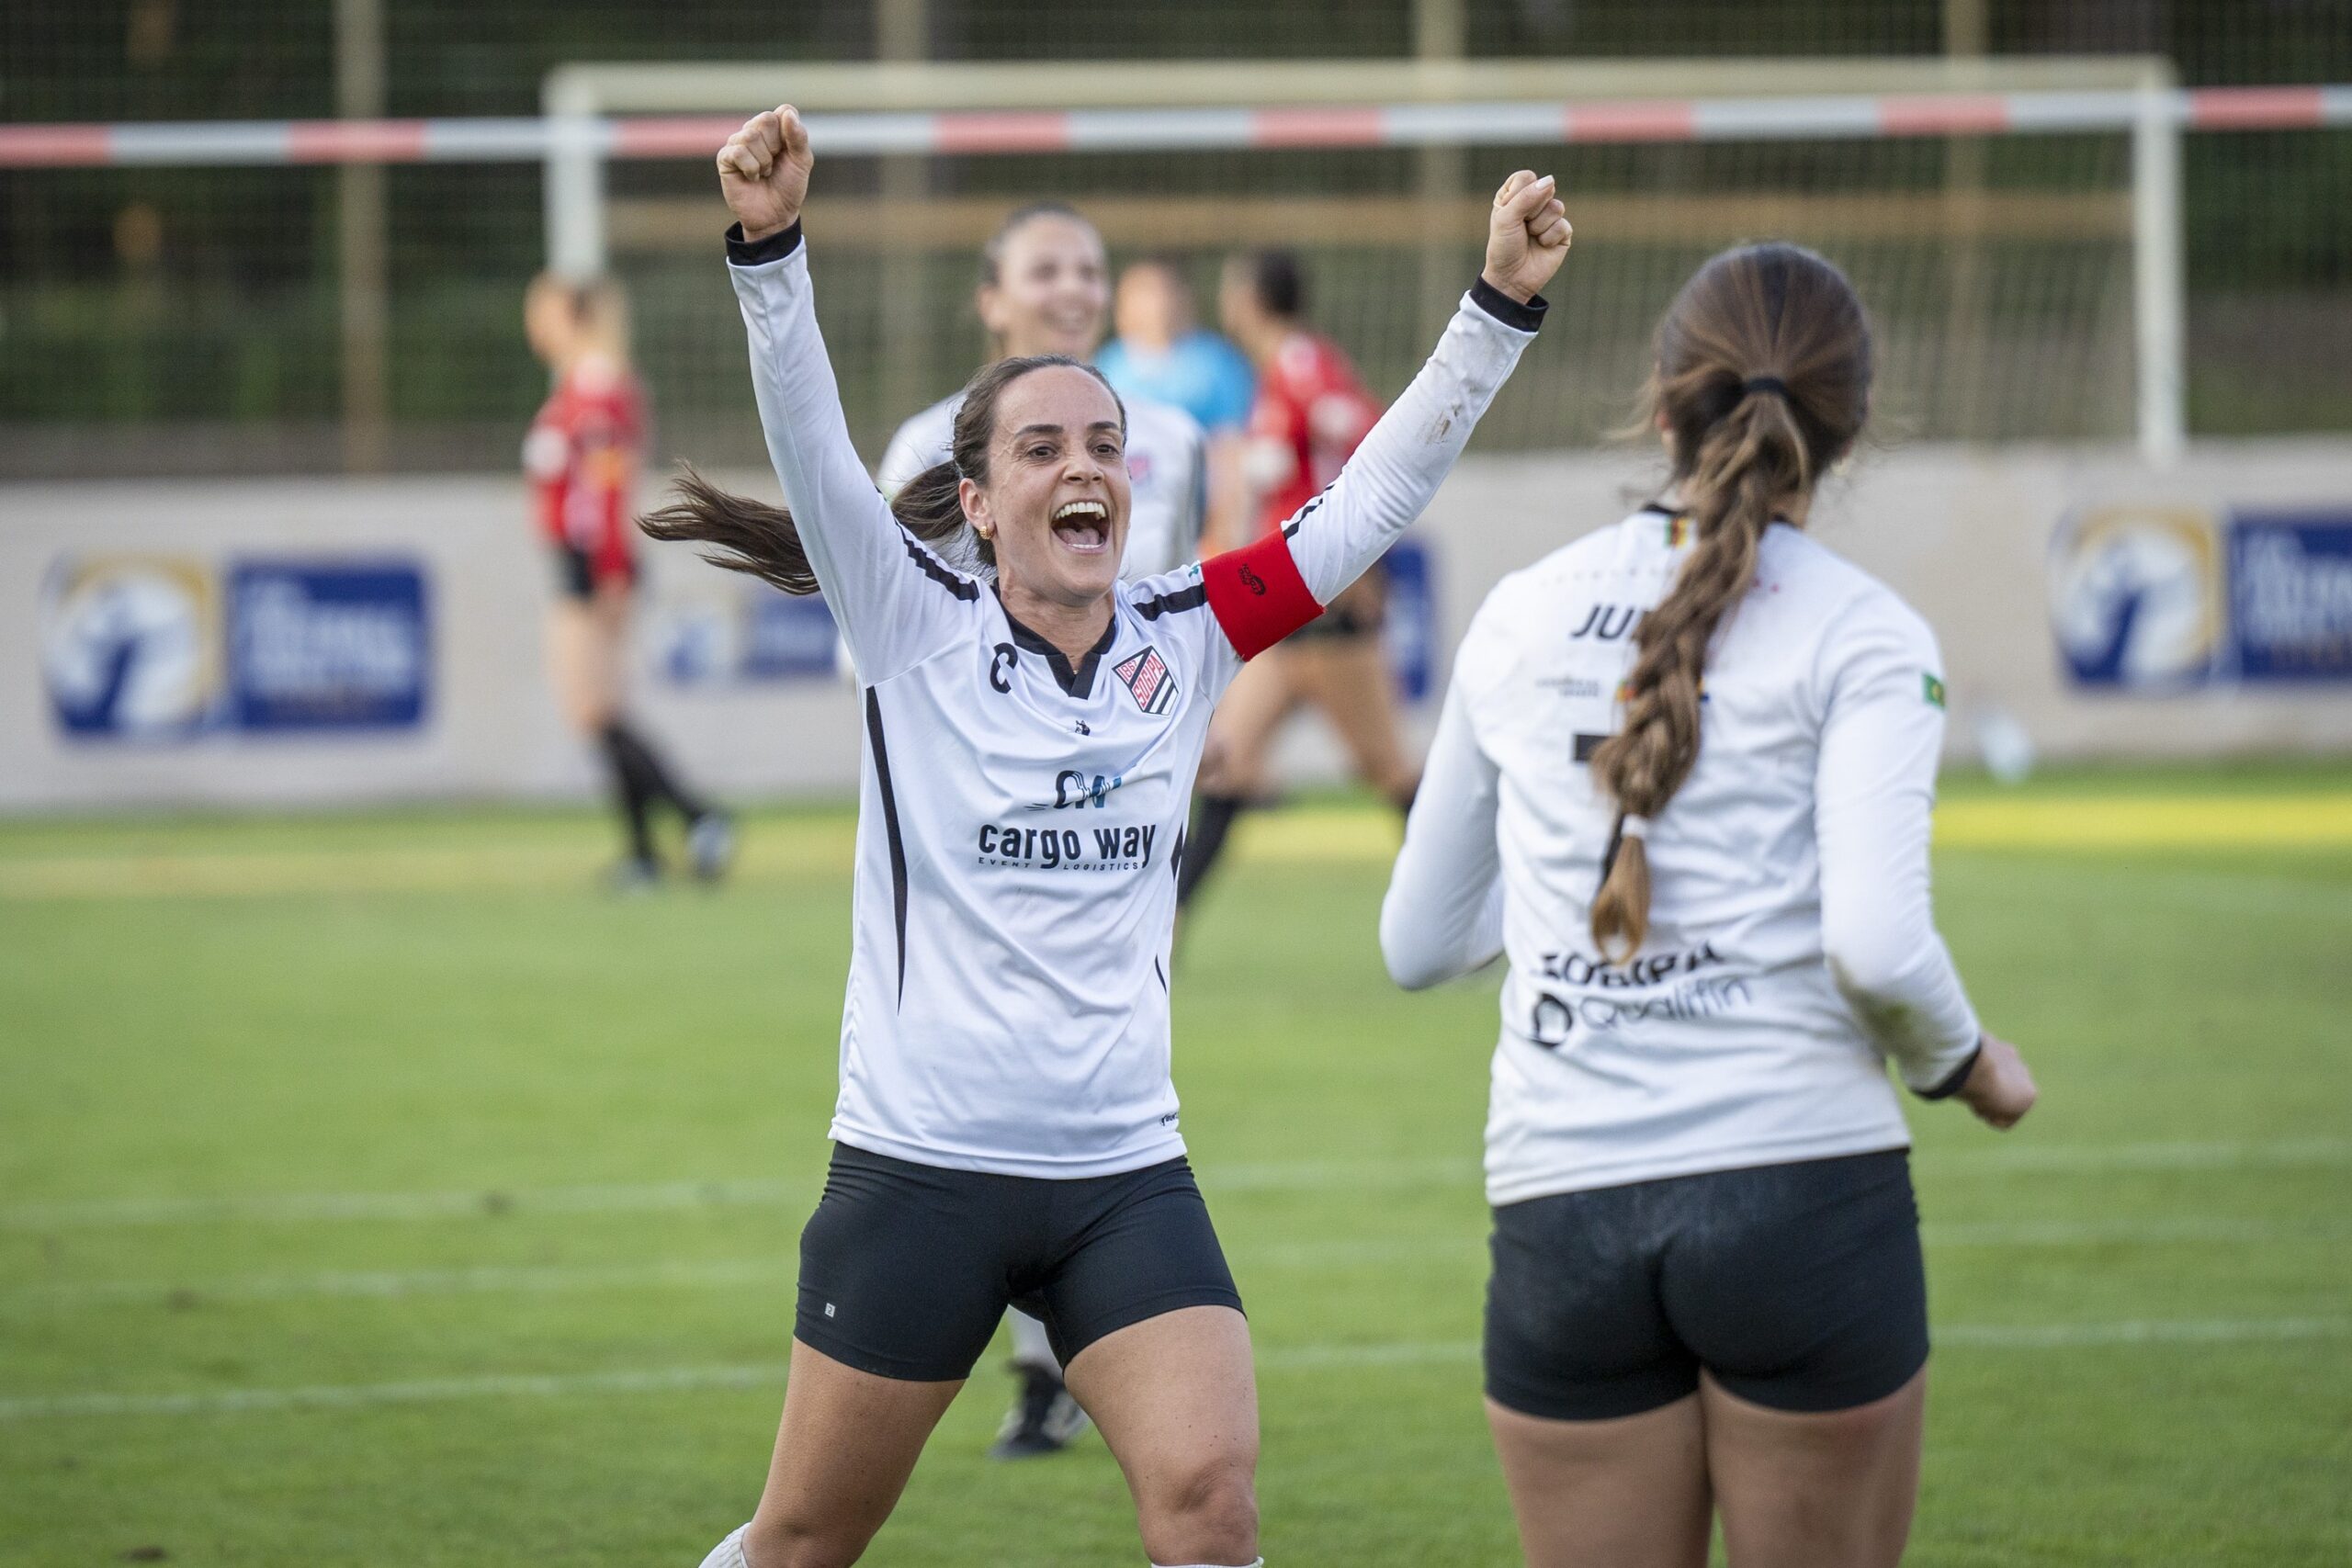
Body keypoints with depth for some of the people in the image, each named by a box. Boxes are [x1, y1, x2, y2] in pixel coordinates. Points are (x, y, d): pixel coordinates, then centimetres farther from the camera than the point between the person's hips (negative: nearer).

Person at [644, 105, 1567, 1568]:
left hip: (1124, 1174, 2)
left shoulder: (1185, 640, 5)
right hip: (920, 1163, -2)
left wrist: (1501, 307, -8)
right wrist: (771, 249, -33)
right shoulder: (916, 629, -3)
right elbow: (811, 446, -18)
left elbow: (1376, 494, 2)